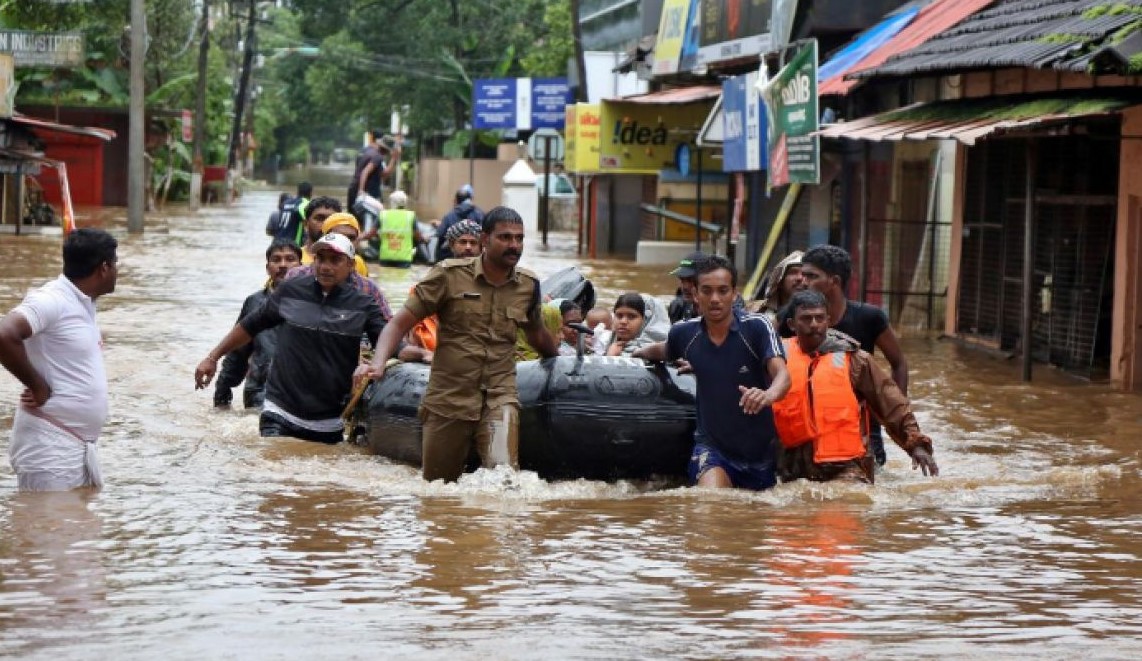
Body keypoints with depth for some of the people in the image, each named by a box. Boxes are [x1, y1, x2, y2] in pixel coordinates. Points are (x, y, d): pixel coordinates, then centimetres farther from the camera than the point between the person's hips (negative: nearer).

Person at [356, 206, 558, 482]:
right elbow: (401, 323, -4)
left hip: (499, 397, 1)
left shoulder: (528, 286, 7)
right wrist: (378, 363, -20)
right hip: (448, 397, -1)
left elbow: (536, 333, 28)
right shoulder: (450, 275, -3)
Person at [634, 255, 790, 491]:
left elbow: (782, 374, -29)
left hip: (759, 448, 0)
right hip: (711, 443, 1)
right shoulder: (684, 333, -3)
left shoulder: (757, 327, -15)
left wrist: (769, 395, -50)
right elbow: (664, 351, 23)